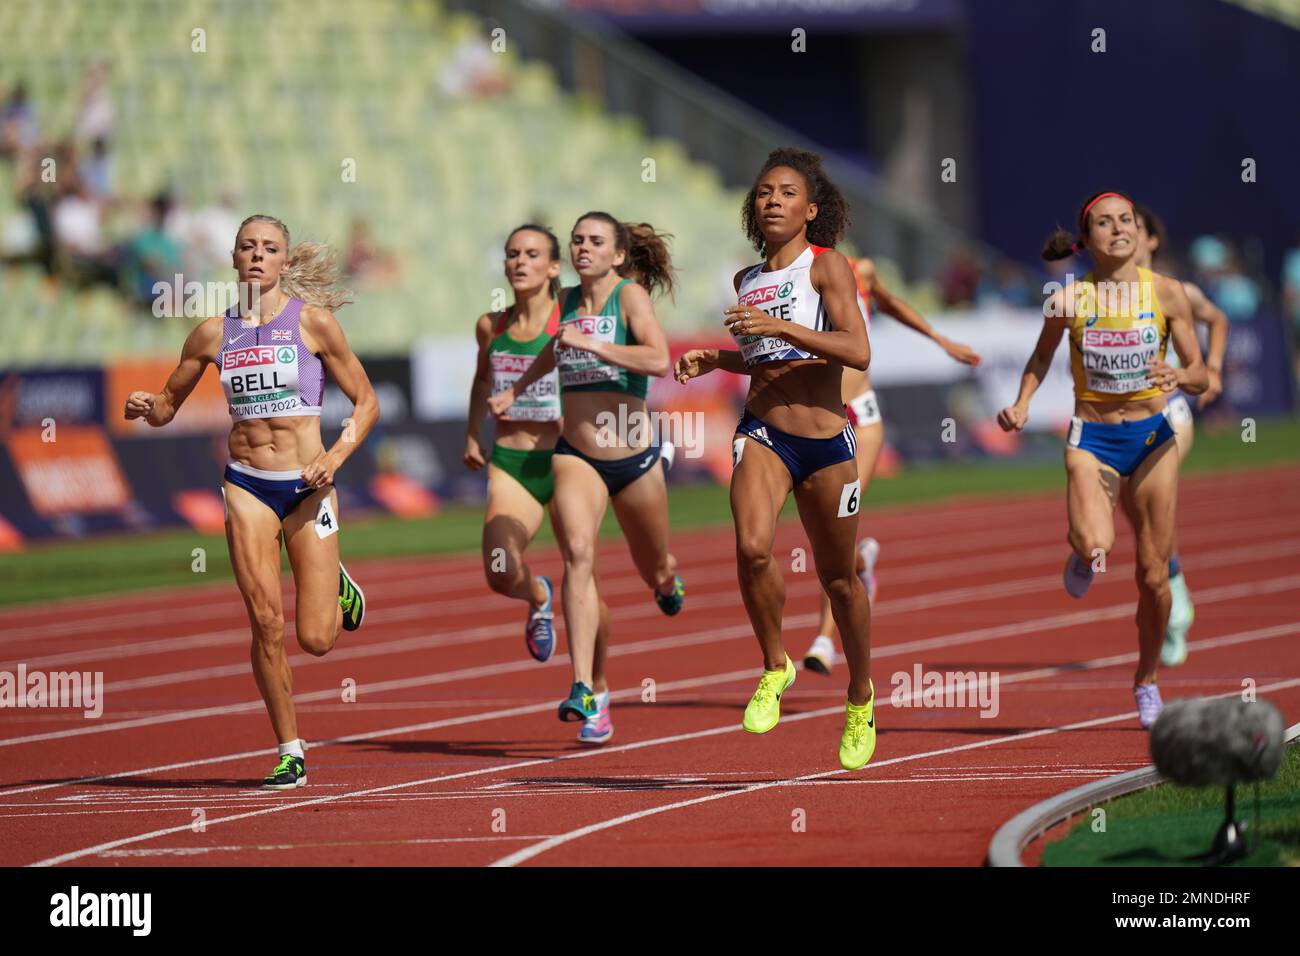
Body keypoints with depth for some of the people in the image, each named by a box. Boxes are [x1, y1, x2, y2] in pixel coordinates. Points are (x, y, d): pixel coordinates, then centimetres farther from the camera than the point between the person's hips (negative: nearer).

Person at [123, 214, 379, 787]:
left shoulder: (313, 320, -3)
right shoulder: (214, 333, 5)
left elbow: (366, 402, 2)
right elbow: (167, 406, 16)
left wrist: (335, 458, -12)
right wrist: (146, 407, -7)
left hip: (307, 487, -2)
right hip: (247, 486, 2)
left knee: (315, 639, -5)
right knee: (267, 625, -10)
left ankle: (336, 589, 32)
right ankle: (291, 755, 3)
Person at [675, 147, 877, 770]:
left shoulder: (826, 266, -5)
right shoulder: (748, 281, 12)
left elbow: (857, 351, -18)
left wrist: (779, 327, -25)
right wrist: (714, 360, 11)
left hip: (826, 442, -3)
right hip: (763, 433, 3)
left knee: (838, 577, 11)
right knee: (751, 546, -26)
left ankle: (861, 695, 34)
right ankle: (774, 667, -4)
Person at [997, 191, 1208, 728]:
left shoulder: (1166, 293, -4)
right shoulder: (1069, 300, -6)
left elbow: (1201, 377, -1)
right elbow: (1041, 358, 12)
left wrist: (1179, 378, -23)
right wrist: (1022, 405, -4)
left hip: (1152, 439, 1)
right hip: (1092, 439, -1)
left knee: (1153, 573, 4)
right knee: (1095, 547, -26)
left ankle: (1146, 680, 25)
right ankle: (1083, 555, 13)